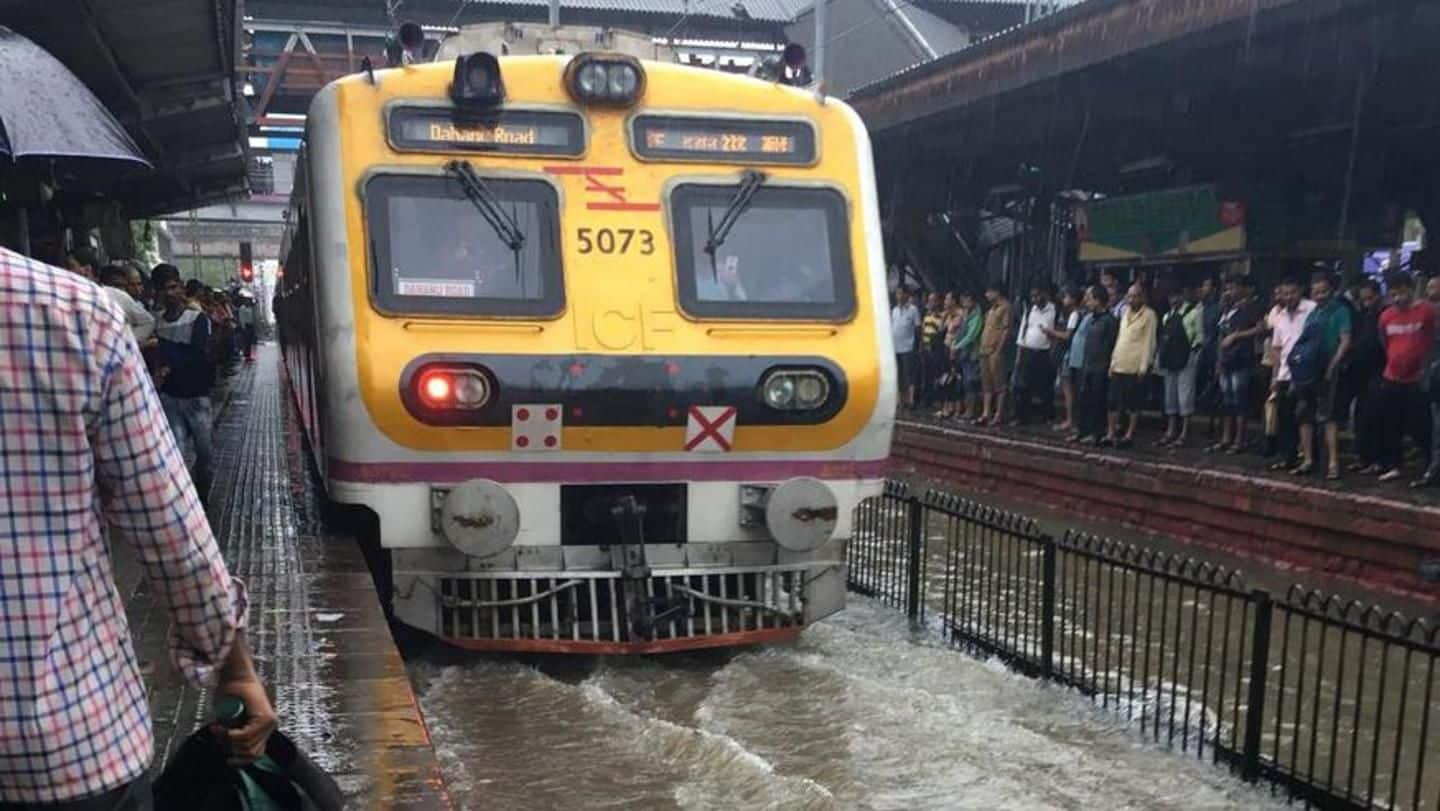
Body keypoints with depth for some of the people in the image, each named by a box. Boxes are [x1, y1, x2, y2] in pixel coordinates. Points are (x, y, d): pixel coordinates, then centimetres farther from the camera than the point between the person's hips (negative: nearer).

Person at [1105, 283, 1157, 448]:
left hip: (1135, 367, -7)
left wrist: (1144, 367, -14)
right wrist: (1113, 362, 14)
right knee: (1114, 401, 6)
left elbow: (1149, 342, -10)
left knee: (1134, 403, 1)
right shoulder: (1126, 313, 16)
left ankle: (1129, 435, 6)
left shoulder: (1149, 315, -5)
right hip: (1119, 365, 7)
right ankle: (1111, 434, 12)